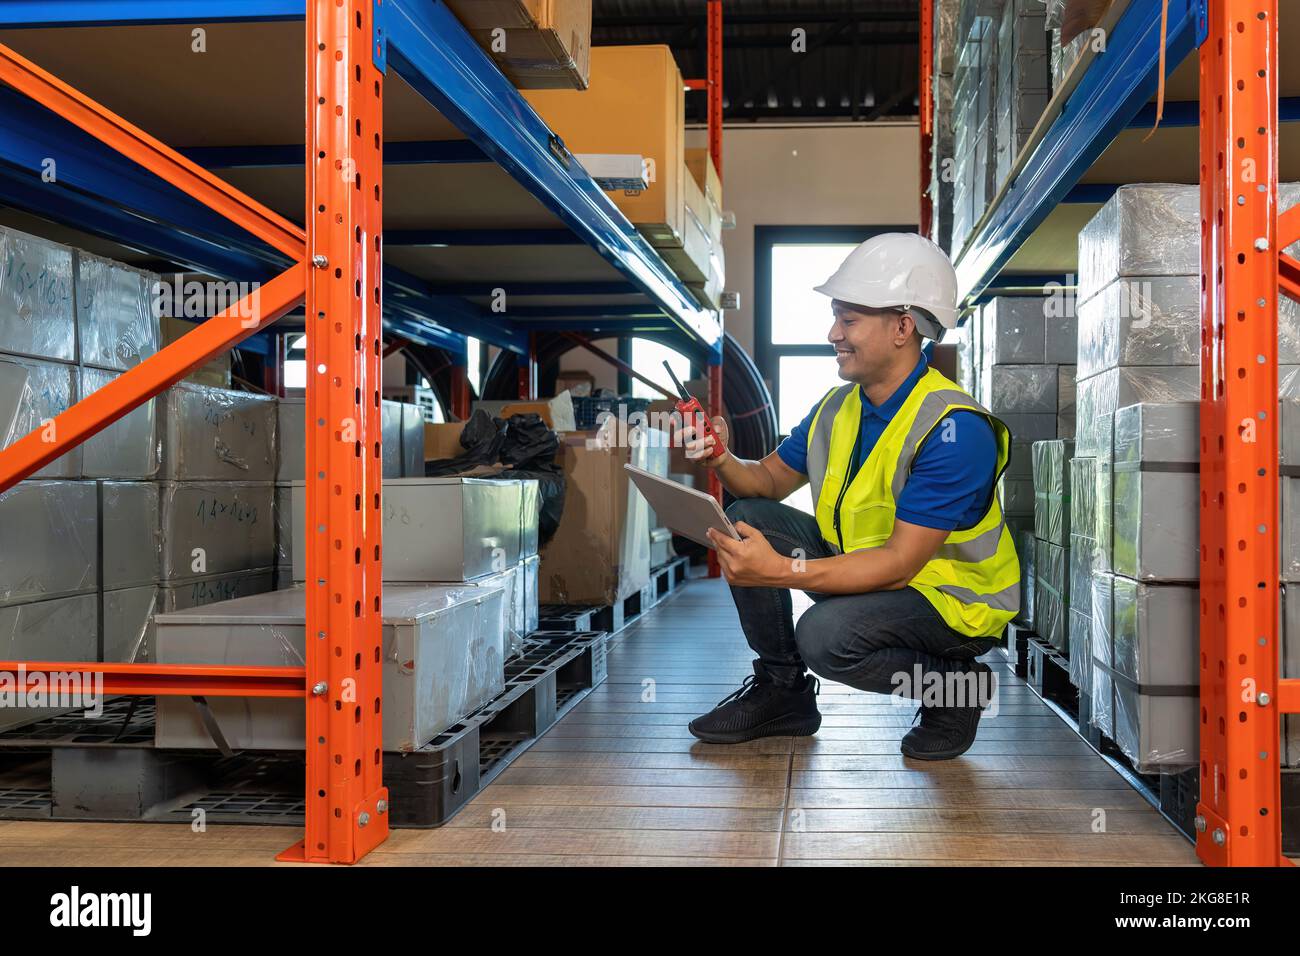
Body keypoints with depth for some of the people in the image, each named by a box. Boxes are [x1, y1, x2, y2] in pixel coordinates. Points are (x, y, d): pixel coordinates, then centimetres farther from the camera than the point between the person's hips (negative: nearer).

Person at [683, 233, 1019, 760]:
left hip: (952, 597, -8)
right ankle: (780, 691, 6)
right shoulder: (838, 408, 0)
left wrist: (781, 571, -41)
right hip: (868, 569, 8)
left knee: (826, 635, -33)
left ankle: (956, 686, -3)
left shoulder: (953, 429, -26)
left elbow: (900, 563, -31)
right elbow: (770, 480, 8)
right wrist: (723, 460, -17)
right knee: (747, 519, -6)